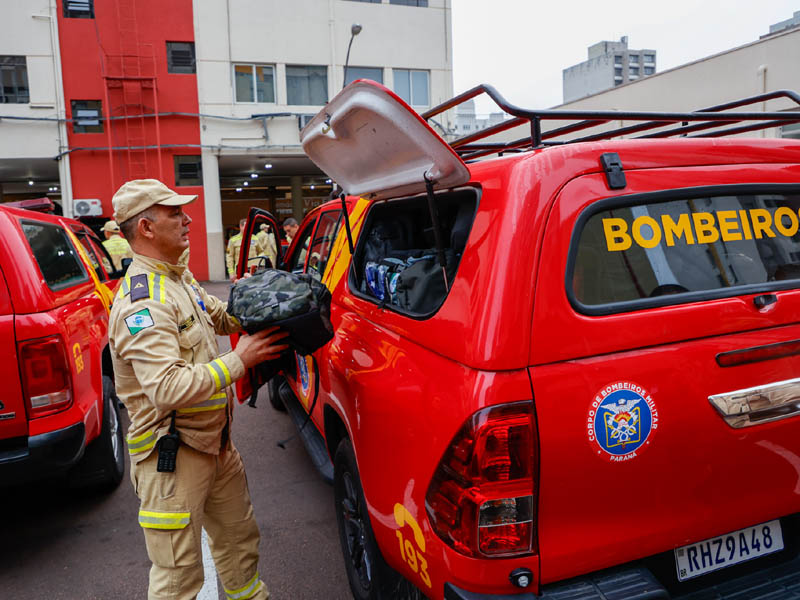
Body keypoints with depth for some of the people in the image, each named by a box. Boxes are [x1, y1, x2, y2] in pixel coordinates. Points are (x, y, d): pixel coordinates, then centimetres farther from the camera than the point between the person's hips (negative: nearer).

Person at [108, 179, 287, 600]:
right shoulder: (142, 305, -24)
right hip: (171, 455, -9)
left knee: (239, 537, 26)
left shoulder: (179, 277, 7)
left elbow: (218, 317, 22)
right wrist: (239, 360, -26)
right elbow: (168, 389, -33)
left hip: (215, 442, 10)